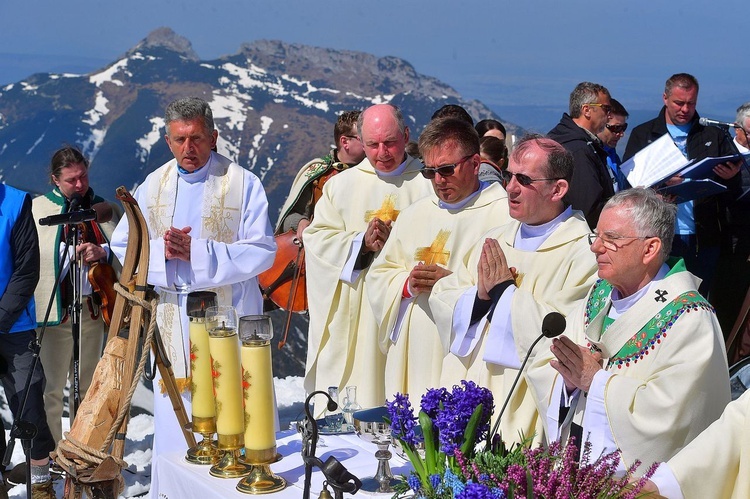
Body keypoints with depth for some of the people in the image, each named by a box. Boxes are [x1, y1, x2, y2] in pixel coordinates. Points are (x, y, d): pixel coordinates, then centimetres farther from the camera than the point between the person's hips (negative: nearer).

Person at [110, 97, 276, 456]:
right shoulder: (153, 186, 10)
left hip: (228, 316, -3)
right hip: (172, 319, 3)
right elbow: (122, 245, 10)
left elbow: (262, 251, -9)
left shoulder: (243, 183, -3)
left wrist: (197, 251, -18)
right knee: (173, 418, 5)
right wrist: (160, 251, -11)